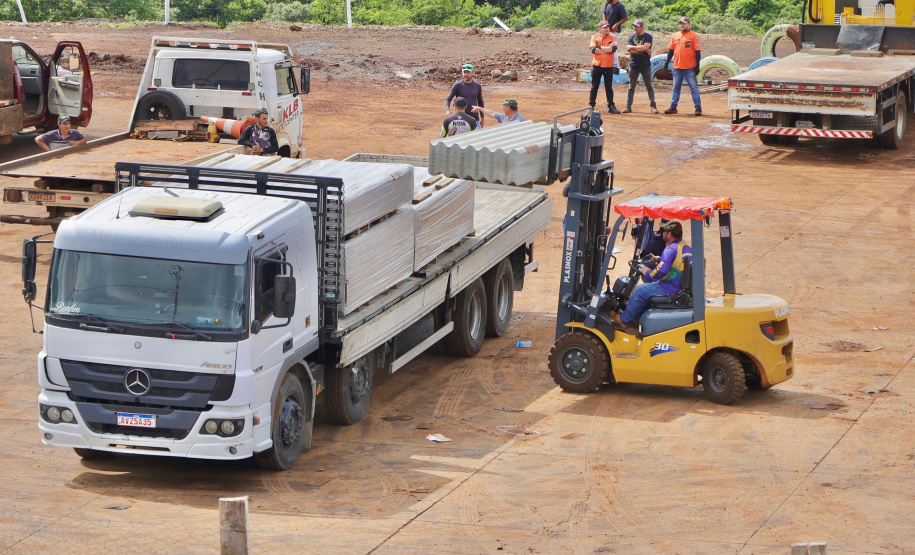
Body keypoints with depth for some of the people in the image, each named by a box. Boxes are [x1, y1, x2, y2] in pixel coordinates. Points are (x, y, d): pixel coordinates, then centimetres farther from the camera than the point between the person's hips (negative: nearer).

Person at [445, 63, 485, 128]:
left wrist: (482, 119, 15)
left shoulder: (477, 86, 5)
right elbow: (448, 99, -7)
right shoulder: (457, 86, -5)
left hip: (475, 118, 3)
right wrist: (447, 110, -28)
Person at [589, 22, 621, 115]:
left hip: (608, 66, 0)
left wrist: (600, 47, -11)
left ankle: (610, 106, 10)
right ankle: (591, 105, 9)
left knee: (609, 87, 6)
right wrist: (607, 49, -14)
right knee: (594, 86, 4)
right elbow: (593, 50, -12)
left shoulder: (612, 37, 1)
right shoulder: (594, 37, 3)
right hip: (596, 65, 0)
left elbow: (613, 49, -14)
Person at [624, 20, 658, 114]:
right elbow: (629, 49, -9)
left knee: (649, 86, 2)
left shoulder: (648, 36, -3)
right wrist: (643, 50, -15)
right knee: (631, 87, 5)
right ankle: (628, 106, 8)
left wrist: (633, 47, -12)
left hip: (645, 65, -3)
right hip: (634, 65, 3)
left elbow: (645, 47, -20)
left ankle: (653, 106, 4)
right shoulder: (632, 37, 6)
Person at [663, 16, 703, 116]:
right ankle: (673, 107, 17)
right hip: (677, 67, 5)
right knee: (676, 88, 11)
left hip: (690, 68, -5)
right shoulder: (675, 36, 12)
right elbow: (670, 50, 17)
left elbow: (697, 52, -5)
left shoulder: (694, 36, -3)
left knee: (694, 88, -4)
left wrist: (697, 65, -11)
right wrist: (667, 62, 10)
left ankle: (698, 108, -3)